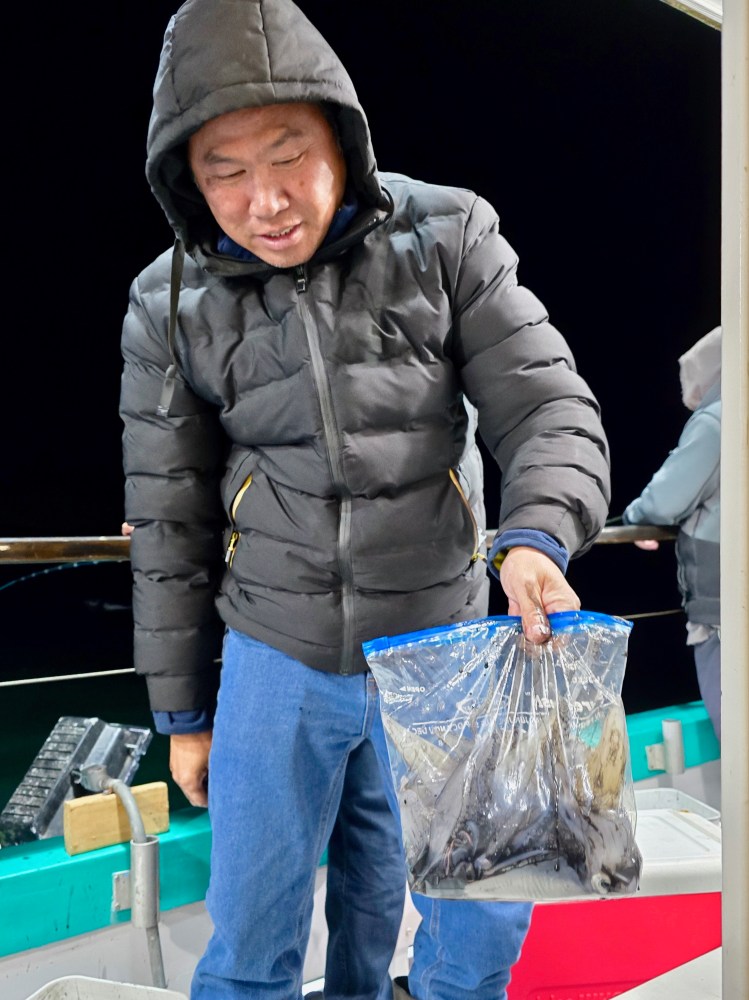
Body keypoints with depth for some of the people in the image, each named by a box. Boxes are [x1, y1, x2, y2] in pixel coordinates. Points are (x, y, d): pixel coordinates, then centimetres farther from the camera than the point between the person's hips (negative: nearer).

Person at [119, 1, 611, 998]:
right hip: (274, 657, 1)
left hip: (439, 651, 0)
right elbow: (171, 526, 3)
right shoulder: (173, 306, -4)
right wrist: (182, 710, 8)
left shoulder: (447, 238, -8)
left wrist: (537, 538, -31)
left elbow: (550, 410, -9)